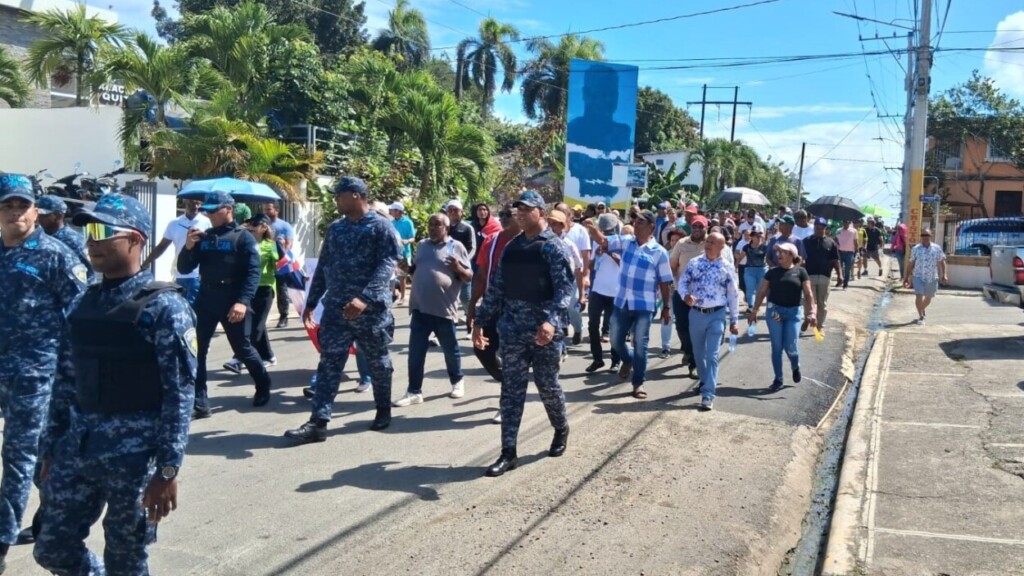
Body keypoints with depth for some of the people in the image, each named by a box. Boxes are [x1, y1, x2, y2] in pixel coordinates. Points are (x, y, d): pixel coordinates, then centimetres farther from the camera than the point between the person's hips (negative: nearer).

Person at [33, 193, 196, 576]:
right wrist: (51, 451, 13)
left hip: (134, 454, -6)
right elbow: (66, 383, 13)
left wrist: (167, 469, -19)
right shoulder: (82, 305, 9)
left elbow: (180, 392, -15)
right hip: (78, 448, 6)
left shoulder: (164, 307, -11)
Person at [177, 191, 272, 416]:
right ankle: (199, 403, 1)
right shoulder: (203, 237, 11)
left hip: (233, 302, -4)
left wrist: (243, 301, -24)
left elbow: (253, 272, -12)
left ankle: (263, 385, 32)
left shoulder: (243, 237, -3)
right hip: (206, 299, 5)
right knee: (196, 349, -4)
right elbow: (184, 269, 10)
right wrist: (188, 247, -9)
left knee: (242, 349, 7)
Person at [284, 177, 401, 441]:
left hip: (372, 308, -5)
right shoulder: (335, 228, 13)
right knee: (329, 363, -2)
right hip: (335, 308, 5)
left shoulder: (381, 226, -6)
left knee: (378, 362, 11)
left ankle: (384, 411, 29)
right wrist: (311, 302, 13)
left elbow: (387, 265, -18)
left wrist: (364, 298, -29)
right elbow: (323, 266, 17)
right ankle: (318, 422, -3)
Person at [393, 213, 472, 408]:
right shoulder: (422, 245, 12)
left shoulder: (456, 247, -3)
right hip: (420, 307, 4)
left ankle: (457, 382, 33)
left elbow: (469, 277, -3)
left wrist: (458, 268, -21)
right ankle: (414, 392, 10)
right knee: (416, 352, 3)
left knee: (450, 349, 12)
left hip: (444, 308, -4)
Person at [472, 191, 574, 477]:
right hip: (513, 332, 5)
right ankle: (508, 453, 7)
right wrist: (481, 321, 10)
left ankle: (561, 430, 37)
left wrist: (552, 320, -34)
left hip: (544, 332, -5)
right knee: (511, 391, 3)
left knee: (547, 385, 9)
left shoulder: (554, 247, -8)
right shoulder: (511, 247, 10)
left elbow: (566, 287, -19)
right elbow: (496, 287, 14)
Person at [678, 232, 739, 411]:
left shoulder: (727, 268, -2)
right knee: (698, 353, 15)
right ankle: (705, 381, 39)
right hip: (696, 314, 3)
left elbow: (733, 295, 3)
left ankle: (708, 395, -8)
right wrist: (685, 295, -19)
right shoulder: (694, 263, 2)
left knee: (712, 355, -8)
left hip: (717, 315, -3)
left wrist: (733, 321, 4)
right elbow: (682, 282, 5)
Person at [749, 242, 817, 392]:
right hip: (774, 311, 1)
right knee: (777, 347, 3)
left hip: (793, 313, -1)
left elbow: (808, 294, -2)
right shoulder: (773, 272, 5)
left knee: (791, 347, -4)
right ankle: (778, 380, 14)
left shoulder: (800, 272, 1)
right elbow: (762, 292, 8)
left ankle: (795, 367, 30)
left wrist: (811, 312, -12)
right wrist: (754, 311, 5)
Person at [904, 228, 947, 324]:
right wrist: (907, 278, 4)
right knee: (919, 296, -15)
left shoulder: (937, 248, -1)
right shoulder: (915, 249, -1)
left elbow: (942, 262, 3)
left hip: (932, 278, 2)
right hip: (918, 276, -1)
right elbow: (911, 264, 4)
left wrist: (944, 275, -7)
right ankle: (921, 316, -4)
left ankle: (922, 309, 47)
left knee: (928, 298, 17)